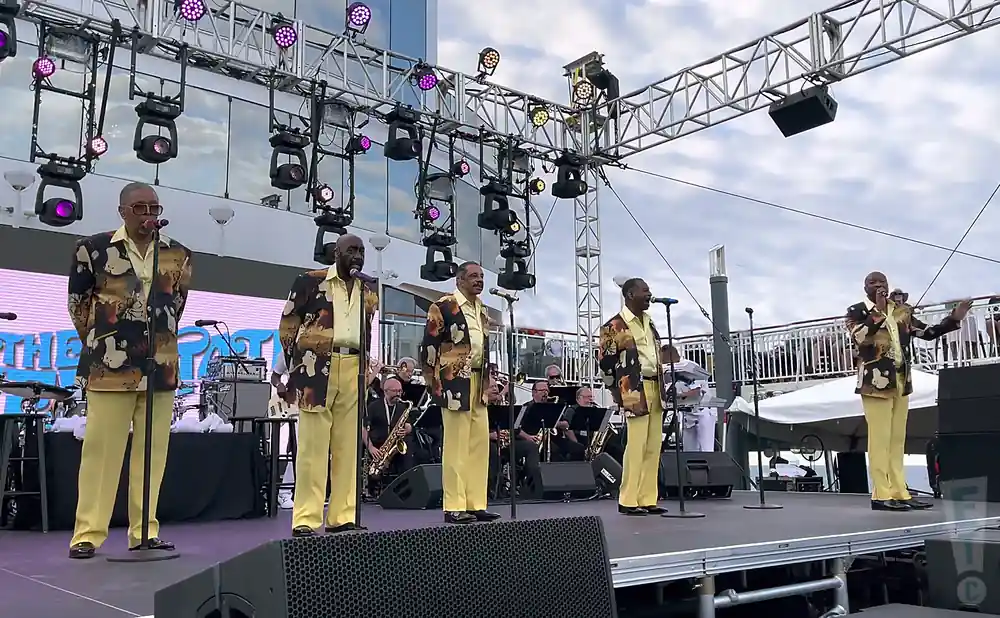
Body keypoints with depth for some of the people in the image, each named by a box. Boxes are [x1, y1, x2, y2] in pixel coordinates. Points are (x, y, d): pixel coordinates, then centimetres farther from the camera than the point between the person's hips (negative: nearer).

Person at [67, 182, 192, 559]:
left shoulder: (178, 255, 7)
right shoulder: (94, 249, -2)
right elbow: (78, 303, 9)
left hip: (161, 366, 3)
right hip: (110, 365, -3)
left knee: (153, 451, 6)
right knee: (101, 449, -1)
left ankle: (144, 531, 14)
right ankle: (88, 533, 7)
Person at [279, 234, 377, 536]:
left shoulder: (367, 291, 16)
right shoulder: (310, 281, 1)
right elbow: (287, 323, 2)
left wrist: (366, 368, 14)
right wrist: (297, 362, -4)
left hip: (354, 371, 5)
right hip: (318, 367, -5)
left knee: (348, 446, 5)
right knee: (313, 446, -4)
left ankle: (342, 517, 12)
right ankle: (305, 520, 0)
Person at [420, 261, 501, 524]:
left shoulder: (482, 310, 16)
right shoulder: (444, 306, -8)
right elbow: (428, 346, -9)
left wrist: (487, 381, 18)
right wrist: (434, 383, -9)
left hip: (479, 383, 8)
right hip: (455, 382, -8)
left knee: (480, 445, 8)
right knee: (456, 445, -5)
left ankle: (475, 504, 15)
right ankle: (454, 507, 1)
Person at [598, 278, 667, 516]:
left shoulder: (649, 323, 17)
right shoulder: (615, 326, -8)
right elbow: (605, 361, -9)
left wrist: (662, 386, 15)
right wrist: (619, 391, -7)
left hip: (655, 388, 8)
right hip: (635, 391, -8)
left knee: (653, 447, 7)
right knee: (636, 446, -8)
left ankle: (647, 499, 13)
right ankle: (628, 501, -1)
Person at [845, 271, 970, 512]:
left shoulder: (901, 311, 14)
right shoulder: (857, 311, -1)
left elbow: (928, 333, 13)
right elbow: (859, 337, -19)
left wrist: (954, 319, 3)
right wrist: (878, 311, -19)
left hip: (901, 381, 6)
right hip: (876, 381, -6)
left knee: (897, 439, 8)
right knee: (880, 439, -9)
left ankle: (898, 493, 13)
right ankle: (882, 495, -7)